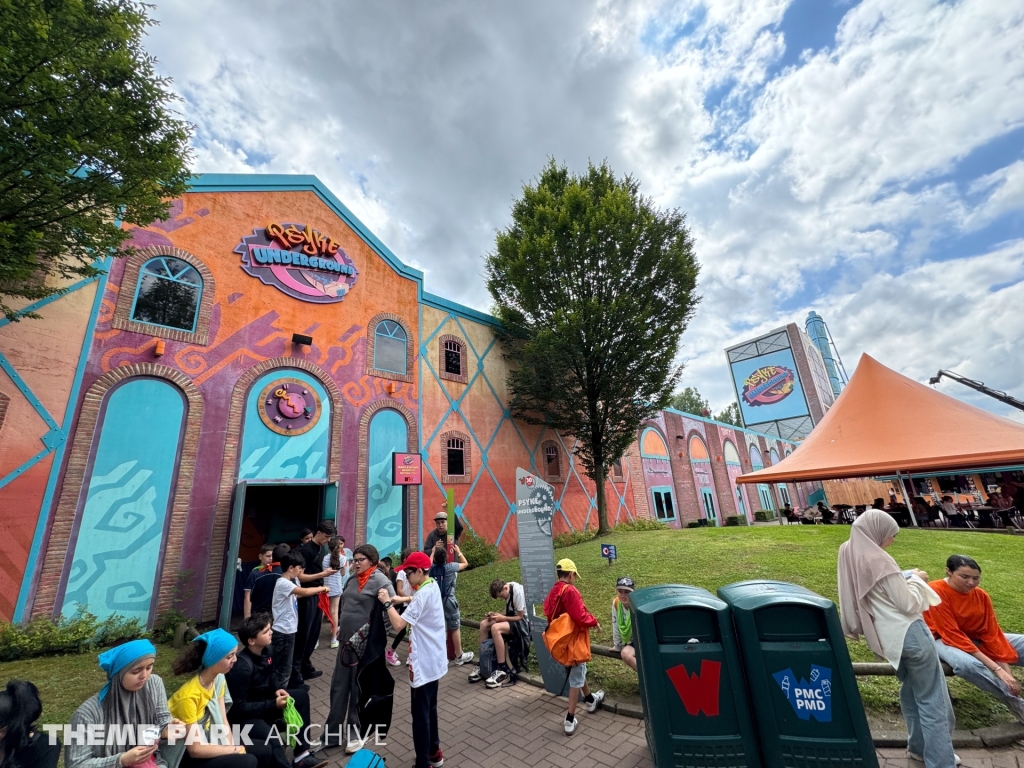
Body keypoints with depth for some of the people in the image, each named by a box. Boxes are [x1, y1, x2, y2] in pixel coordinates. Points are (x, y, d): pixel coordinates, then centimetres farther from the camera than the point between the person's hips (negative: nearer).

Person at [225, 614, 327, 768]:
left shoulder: (266, 650, -6)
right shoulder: (241, 666, -30)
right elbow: (240, 707, -24)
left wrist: (277, 690, -9)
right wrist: (274, 704, -24)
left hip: (264, 700, 9)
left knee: (301, 695, 0)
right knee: (272, 740, -34)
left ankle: (302, 754, 1)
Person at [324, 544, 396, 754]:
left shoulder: (380, 580, -17)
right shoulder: (352, 579, 7)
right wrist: (340, 625, 13)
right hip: (346, 640, 7)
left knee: (359, 689, 10)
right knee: (338, 687, 14)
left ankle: (355, 734, 30)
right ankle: (332, 733, 30)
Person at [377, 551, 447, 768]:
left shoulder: (423, 594, -26)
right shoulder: (433, 587, 3)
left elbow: (399, 624, -28)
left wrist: (387, 602, -16)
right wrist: (394, 600, -2)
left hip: (423, 663, -10)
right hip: (434, 660, 10)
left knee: (420, 714, 5)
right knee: (429, 709, 23)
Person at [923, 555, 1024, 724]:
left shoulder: (981, 596, -4)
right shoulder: (936, 592, -24)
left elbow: (992, 634, -5)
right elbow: (953, 635, -24)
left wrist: (1006, 670, -17)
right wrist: (996, 668, -26)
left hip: (975, 639, 7)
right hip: (944, 640, -7)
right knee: (968, 664, -37)